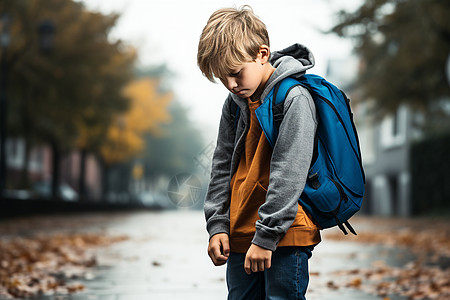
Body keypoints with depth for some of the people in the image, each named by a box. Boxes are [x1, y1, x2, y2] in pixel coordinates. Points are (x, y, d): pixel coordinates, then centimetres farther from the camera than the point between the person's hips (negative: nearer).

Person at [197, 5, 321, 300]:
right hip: (239, 236, 7)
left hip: (285, 235, -7)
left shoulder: (294, 98, -13)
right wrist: (217, 224, 4)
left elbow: (288, 174, -18)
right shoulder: (234, 103, 10)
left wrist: (266, 236, -20)